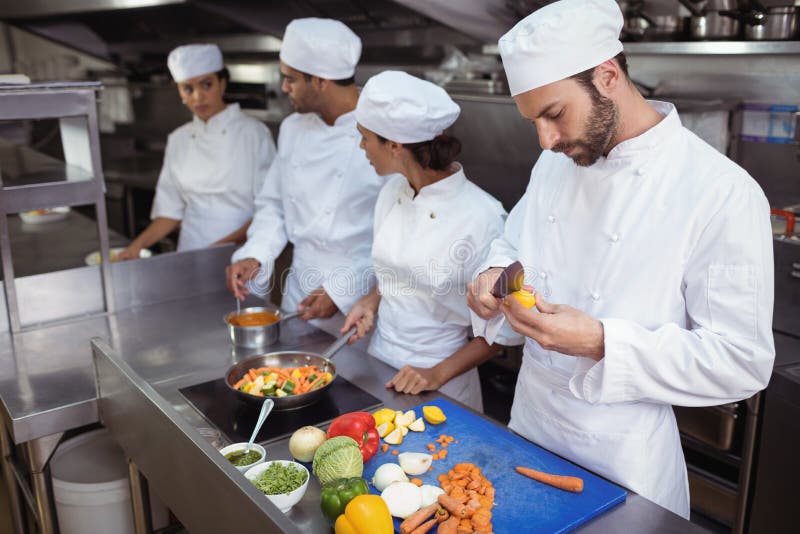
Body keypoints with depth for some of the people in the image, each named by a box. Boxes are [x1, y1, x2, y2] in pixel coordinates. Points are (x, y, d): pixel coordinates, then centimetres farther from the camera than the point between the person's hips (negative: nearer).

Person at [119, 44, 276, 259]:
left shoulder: (254, 133, -3)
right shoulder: (178, 140, 12)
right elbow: (171, 209, 16)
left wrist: (223, 245, -14)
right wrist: (138, 244, 2)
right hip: (190, 254, 4)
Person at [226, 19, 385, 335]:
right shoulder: (293, 129, 3)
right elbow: (274, 205, 12)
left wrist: (342, 292, -18)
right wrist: (255, 256, -5)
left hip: (358, 310, -6)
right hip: (298, 297, 6)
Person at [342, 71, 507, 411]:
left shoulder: (483, 218, -22)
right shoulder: (392, 192, -3)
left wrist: (439, 374, -18)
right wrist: (372, 301, -5)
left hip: (439, 387, -5)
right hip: (379, 360, 6)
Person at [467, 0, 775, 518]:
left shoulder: (722, 193, -21)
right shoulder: (556, 162, -1)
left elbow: (744, 363, -20)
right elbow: (513, 245, 14)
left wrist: (602, 343, -29)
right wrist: (495, 277, -10)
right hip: (530, 420, 6)